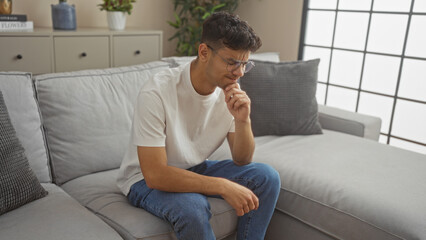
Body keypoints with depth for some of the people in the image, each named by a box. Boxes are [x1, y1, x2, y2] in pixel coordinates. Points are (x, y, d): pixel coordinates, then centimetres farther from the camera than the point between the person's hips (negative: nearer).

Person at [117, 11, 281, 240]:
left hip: (195, 169, 6)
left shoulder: (231, 90, -10)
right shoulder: (157, 92, -29)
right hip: (147, 179, -5)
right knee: (192, 206, -36)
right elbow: (155, 174, -31)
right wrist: (224, 187, -32)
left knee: (267, 177, -11)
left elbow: (241, 161, -5)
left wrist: (242, 120, -25)